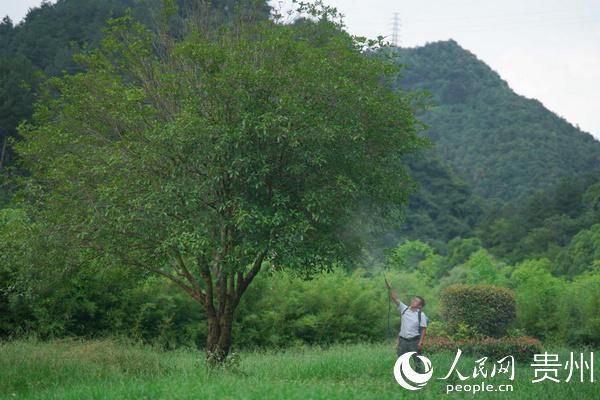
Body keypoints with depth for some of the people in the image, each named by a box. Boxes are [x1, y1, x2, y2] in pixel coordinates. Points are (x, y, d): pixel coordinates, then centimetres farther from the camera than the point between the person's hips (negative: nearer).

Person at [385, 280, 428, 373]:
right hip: (403, 340, 4)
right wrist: (390, 289, -13)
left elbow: (423, 329, -8)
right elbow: (396, 298, -2)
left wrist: (420, 342, -15)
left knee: (418, 362, 0)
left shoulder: (421, 315, -6)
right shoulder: (404, 309, 3)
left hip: (414, 341, -4)